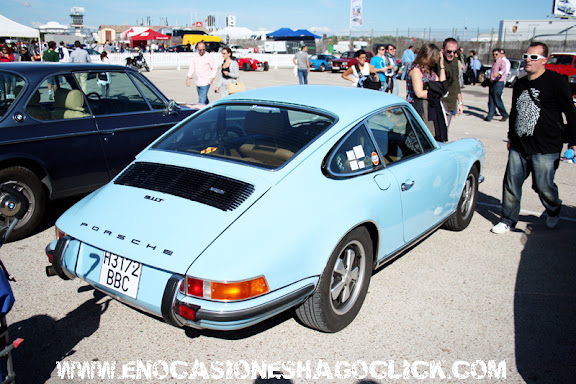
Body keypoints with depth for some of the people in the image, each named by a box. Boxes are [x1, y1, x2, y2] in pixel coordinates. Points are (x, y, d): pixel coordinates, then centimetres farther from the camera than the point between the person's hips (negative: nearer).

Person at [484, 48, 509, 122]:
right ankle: (490, 116, 3)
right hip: (492, 83, 8)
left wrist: (498, 73, -49)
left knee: (497, 100, -7)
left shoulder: (502, 62, -7)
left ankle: (505, 115, 7)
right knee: (491, 100, 3)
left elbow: (503, 69, -29)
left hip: (498, 83, -8)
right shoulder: (495, 63, 20)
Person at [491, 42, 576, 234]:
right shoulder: (520, 84, 13)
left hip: (546, 148, -5)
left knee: (543, 185, 1)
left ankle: (554, 211, 32)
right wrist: (511, 137, 27)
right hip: (519, 146, 6)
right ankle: (508, 220, 17)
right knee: (511, 183, 3)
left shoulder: (555, 82, -6)